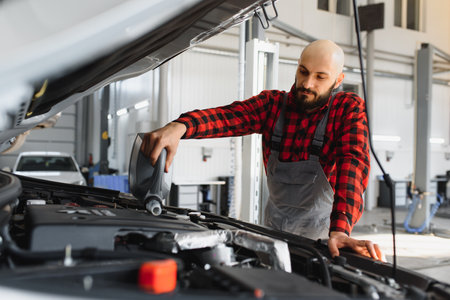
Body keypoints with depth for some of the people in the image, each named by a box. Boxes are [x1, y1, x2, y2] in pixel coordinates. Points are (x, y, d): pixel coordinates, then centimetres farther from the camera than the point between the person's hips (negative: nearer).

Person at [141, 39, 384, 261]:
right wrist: (179, 127, -42)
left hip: (321, 237, -3)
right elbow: (228, 116, -20)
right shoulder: (272, 104, -2)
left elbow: (353, 162, -25)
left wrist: (340, 231, -41)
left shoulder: (350, 109, -9)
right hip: (274, 230, 3)